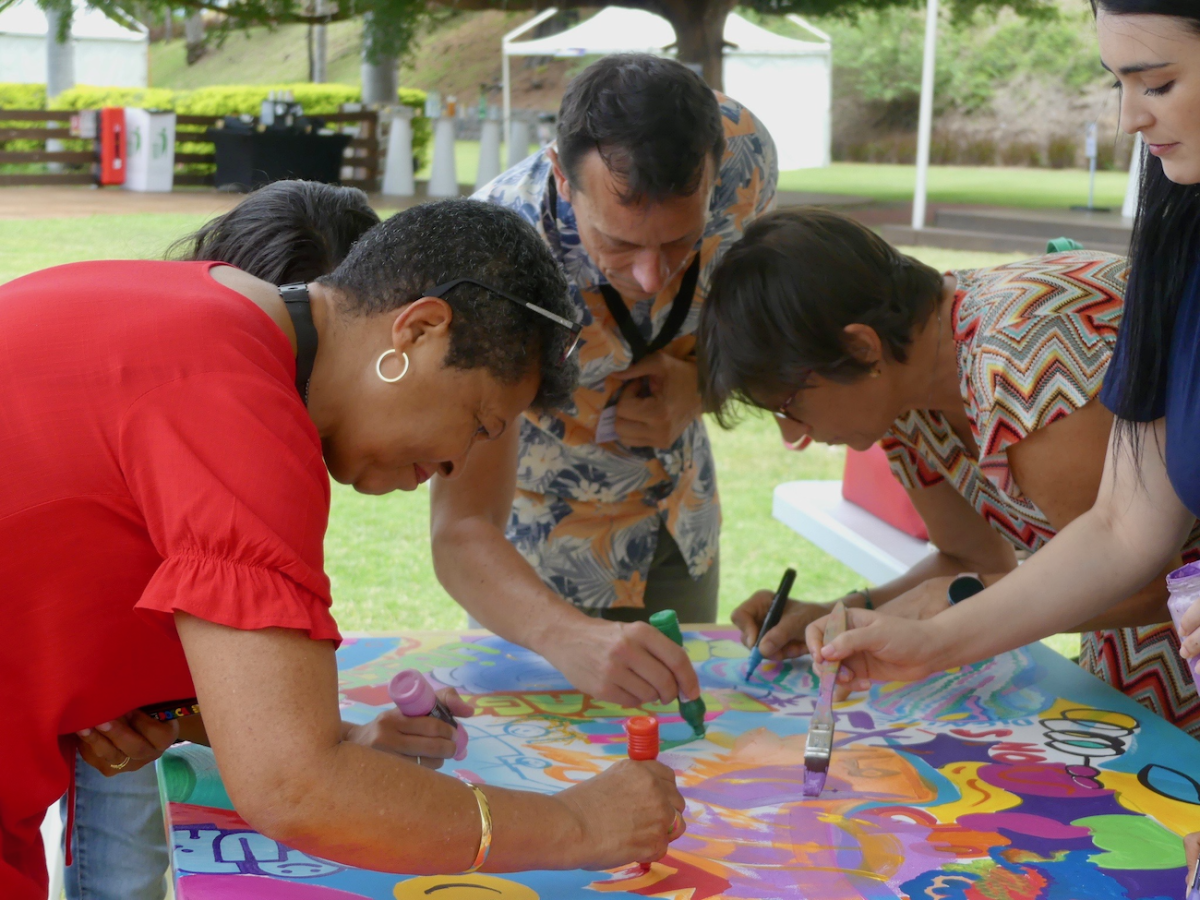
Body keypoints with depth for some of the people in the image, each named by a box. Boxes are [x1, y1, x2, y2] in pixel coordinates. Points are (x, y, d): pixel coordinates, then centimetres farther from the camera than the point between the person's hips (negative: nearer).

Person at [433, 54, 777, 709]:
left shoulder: (741, 153, -27)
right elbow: (461, 535, -42)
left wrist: (696, 386, -24)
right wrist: (569, 638, -61)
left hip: (680, 507, 4)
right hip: (545, 533, -4)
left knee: (682, 713, 21)